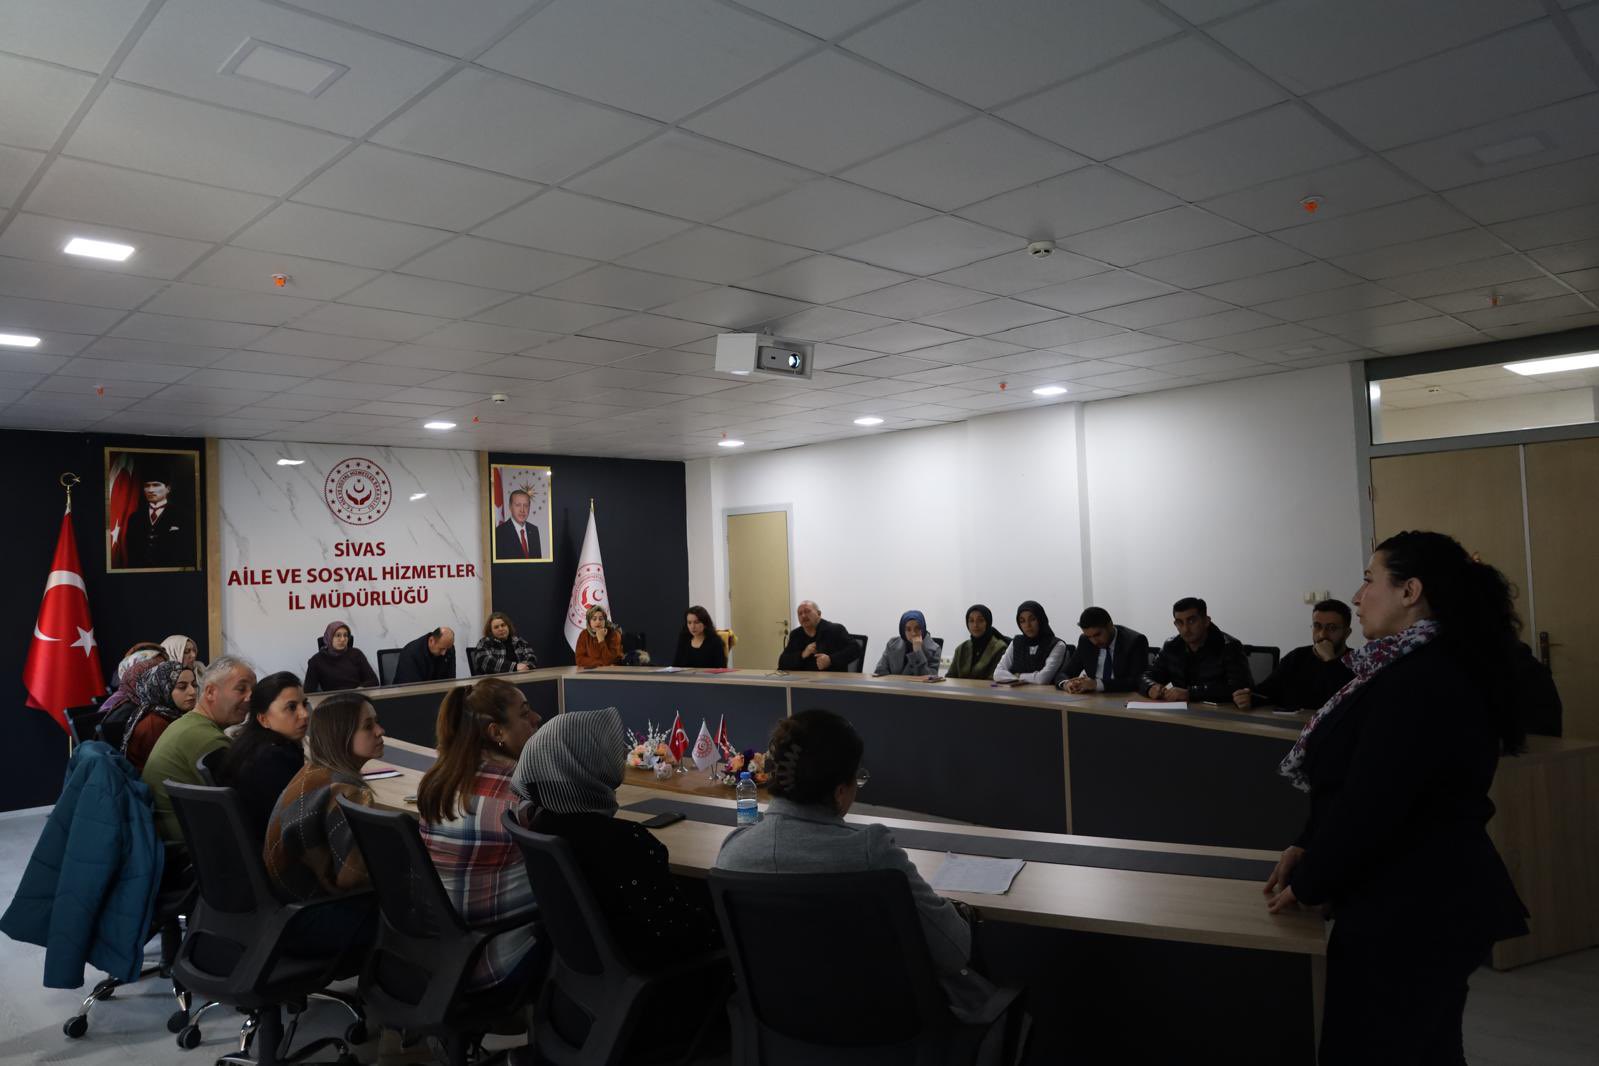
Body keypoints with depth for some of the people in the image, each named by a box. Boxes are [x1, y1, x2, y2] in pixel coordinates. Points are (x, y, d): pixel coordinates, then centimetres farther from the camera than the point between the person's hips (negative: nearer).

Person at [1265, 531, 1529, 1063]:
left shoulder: (1419, 683, -24)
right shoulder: (1426, 670, 11)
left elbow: (1371, 805, -24)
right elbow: (1359, 783, 16)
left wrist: (1308, 886, -11)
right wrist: (1308, 846, 7)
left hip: (1414, 914, -10)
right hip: (1428, 904, 10)